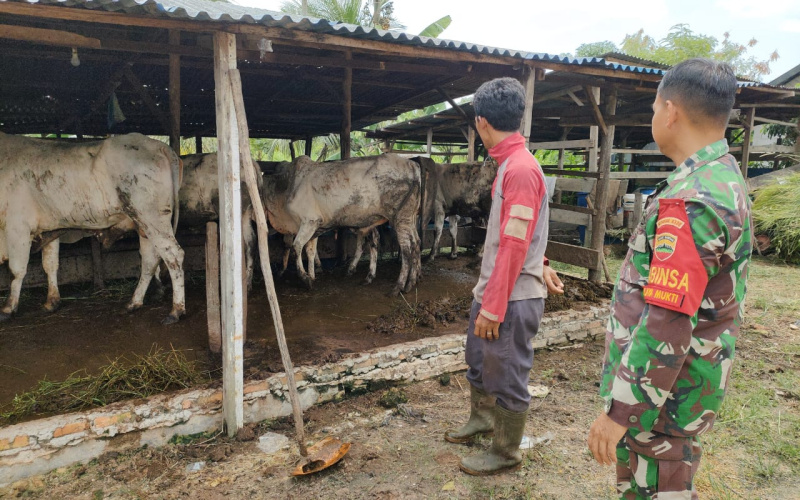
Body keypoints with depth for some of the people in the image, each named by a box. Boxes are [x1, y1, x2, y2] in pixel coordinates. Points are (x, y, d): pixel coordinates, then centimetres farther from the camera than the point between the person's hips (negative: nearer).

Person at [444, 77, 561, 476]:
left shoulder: (521, 169, -22)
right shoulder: (510, 164, 9)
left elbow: (514, 247, -24)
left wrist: (493, 307, -21)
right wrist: (540, 265, 26)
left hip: (512, 298, -10)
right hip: (491, 290, 10)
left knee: (506, 378, 7)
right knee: (478, 362, 26)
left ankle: (505, 453, 27)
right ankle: (481, 419, 48)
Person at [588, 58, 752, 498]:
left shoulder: (691, 201, -26)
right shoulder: (726, 179, 7)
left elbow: (667, 325, -29)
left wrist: (621, 413, -22)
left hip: (664, 391, -9)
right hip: (691, 379, 9)